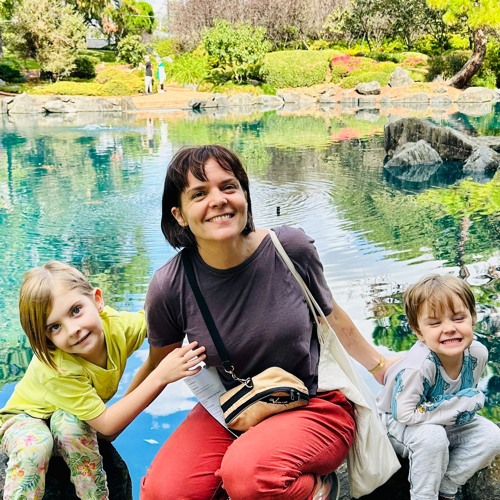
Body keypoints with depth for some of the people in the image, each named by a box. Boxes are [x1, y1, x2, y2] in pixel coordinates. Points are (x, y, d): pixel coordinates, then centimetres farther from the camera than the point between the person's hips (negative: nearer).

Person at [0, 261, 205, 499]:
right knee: (34, 448, -37)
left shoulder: (117, 326, -26)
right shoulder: (58, 370, -38)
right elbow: (106, 424, -36)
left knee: (70, 424, -32)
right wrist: (161, 376, -44)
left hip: (75, 418, 4)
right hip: (26, 418, -4)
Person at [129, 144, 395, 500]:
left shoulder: (291, 249, -16)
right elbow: (158, 365, 5)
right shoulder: (169, 288, -15)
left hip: (314, 406, -2)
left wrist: (378, 366, 13)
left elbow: (332, 315, 4)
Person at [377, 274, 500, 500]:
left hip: (450, 421, 6)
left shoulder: (477, 353, -18)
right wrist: (460, 405, -31)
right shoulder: (418, 366, -38)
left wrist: (472, 400, -18)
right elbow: (405, 413, -34)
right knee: (432, 437, -35)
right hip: (399, 423, -6)